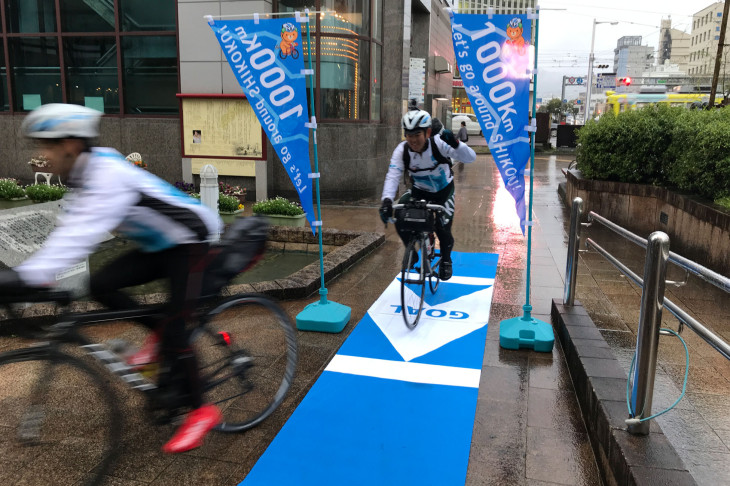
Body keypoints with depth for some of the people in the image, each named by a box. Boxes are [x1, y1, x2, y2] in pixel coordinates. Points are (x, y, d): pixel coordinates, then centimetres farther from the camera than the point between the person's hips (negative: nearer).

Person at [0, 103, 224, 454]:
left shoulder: (108, 175, -28)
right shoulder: (86, 174, 2)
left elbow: (81, 234, -37)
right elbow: (71, 230, 4)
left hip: (189, 244, -9)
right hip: (158, 245, 9)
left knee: (173, 329, -12)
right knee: (100, 285, -7)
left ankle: (201, 411, 4)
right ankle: (158, 334, 13)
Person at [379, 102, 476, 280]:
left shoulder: (439, 144, -30)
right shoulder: (402, 150, -24)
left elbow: (470, 158, -34)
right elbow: (393, 176, -34)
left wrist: (455, 144, -55)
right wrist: (387, 200, -52)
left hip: (443, 190, -2)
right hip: (419, 190, 2)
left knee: (443, 229, -17)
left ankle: (446, 260, 19)